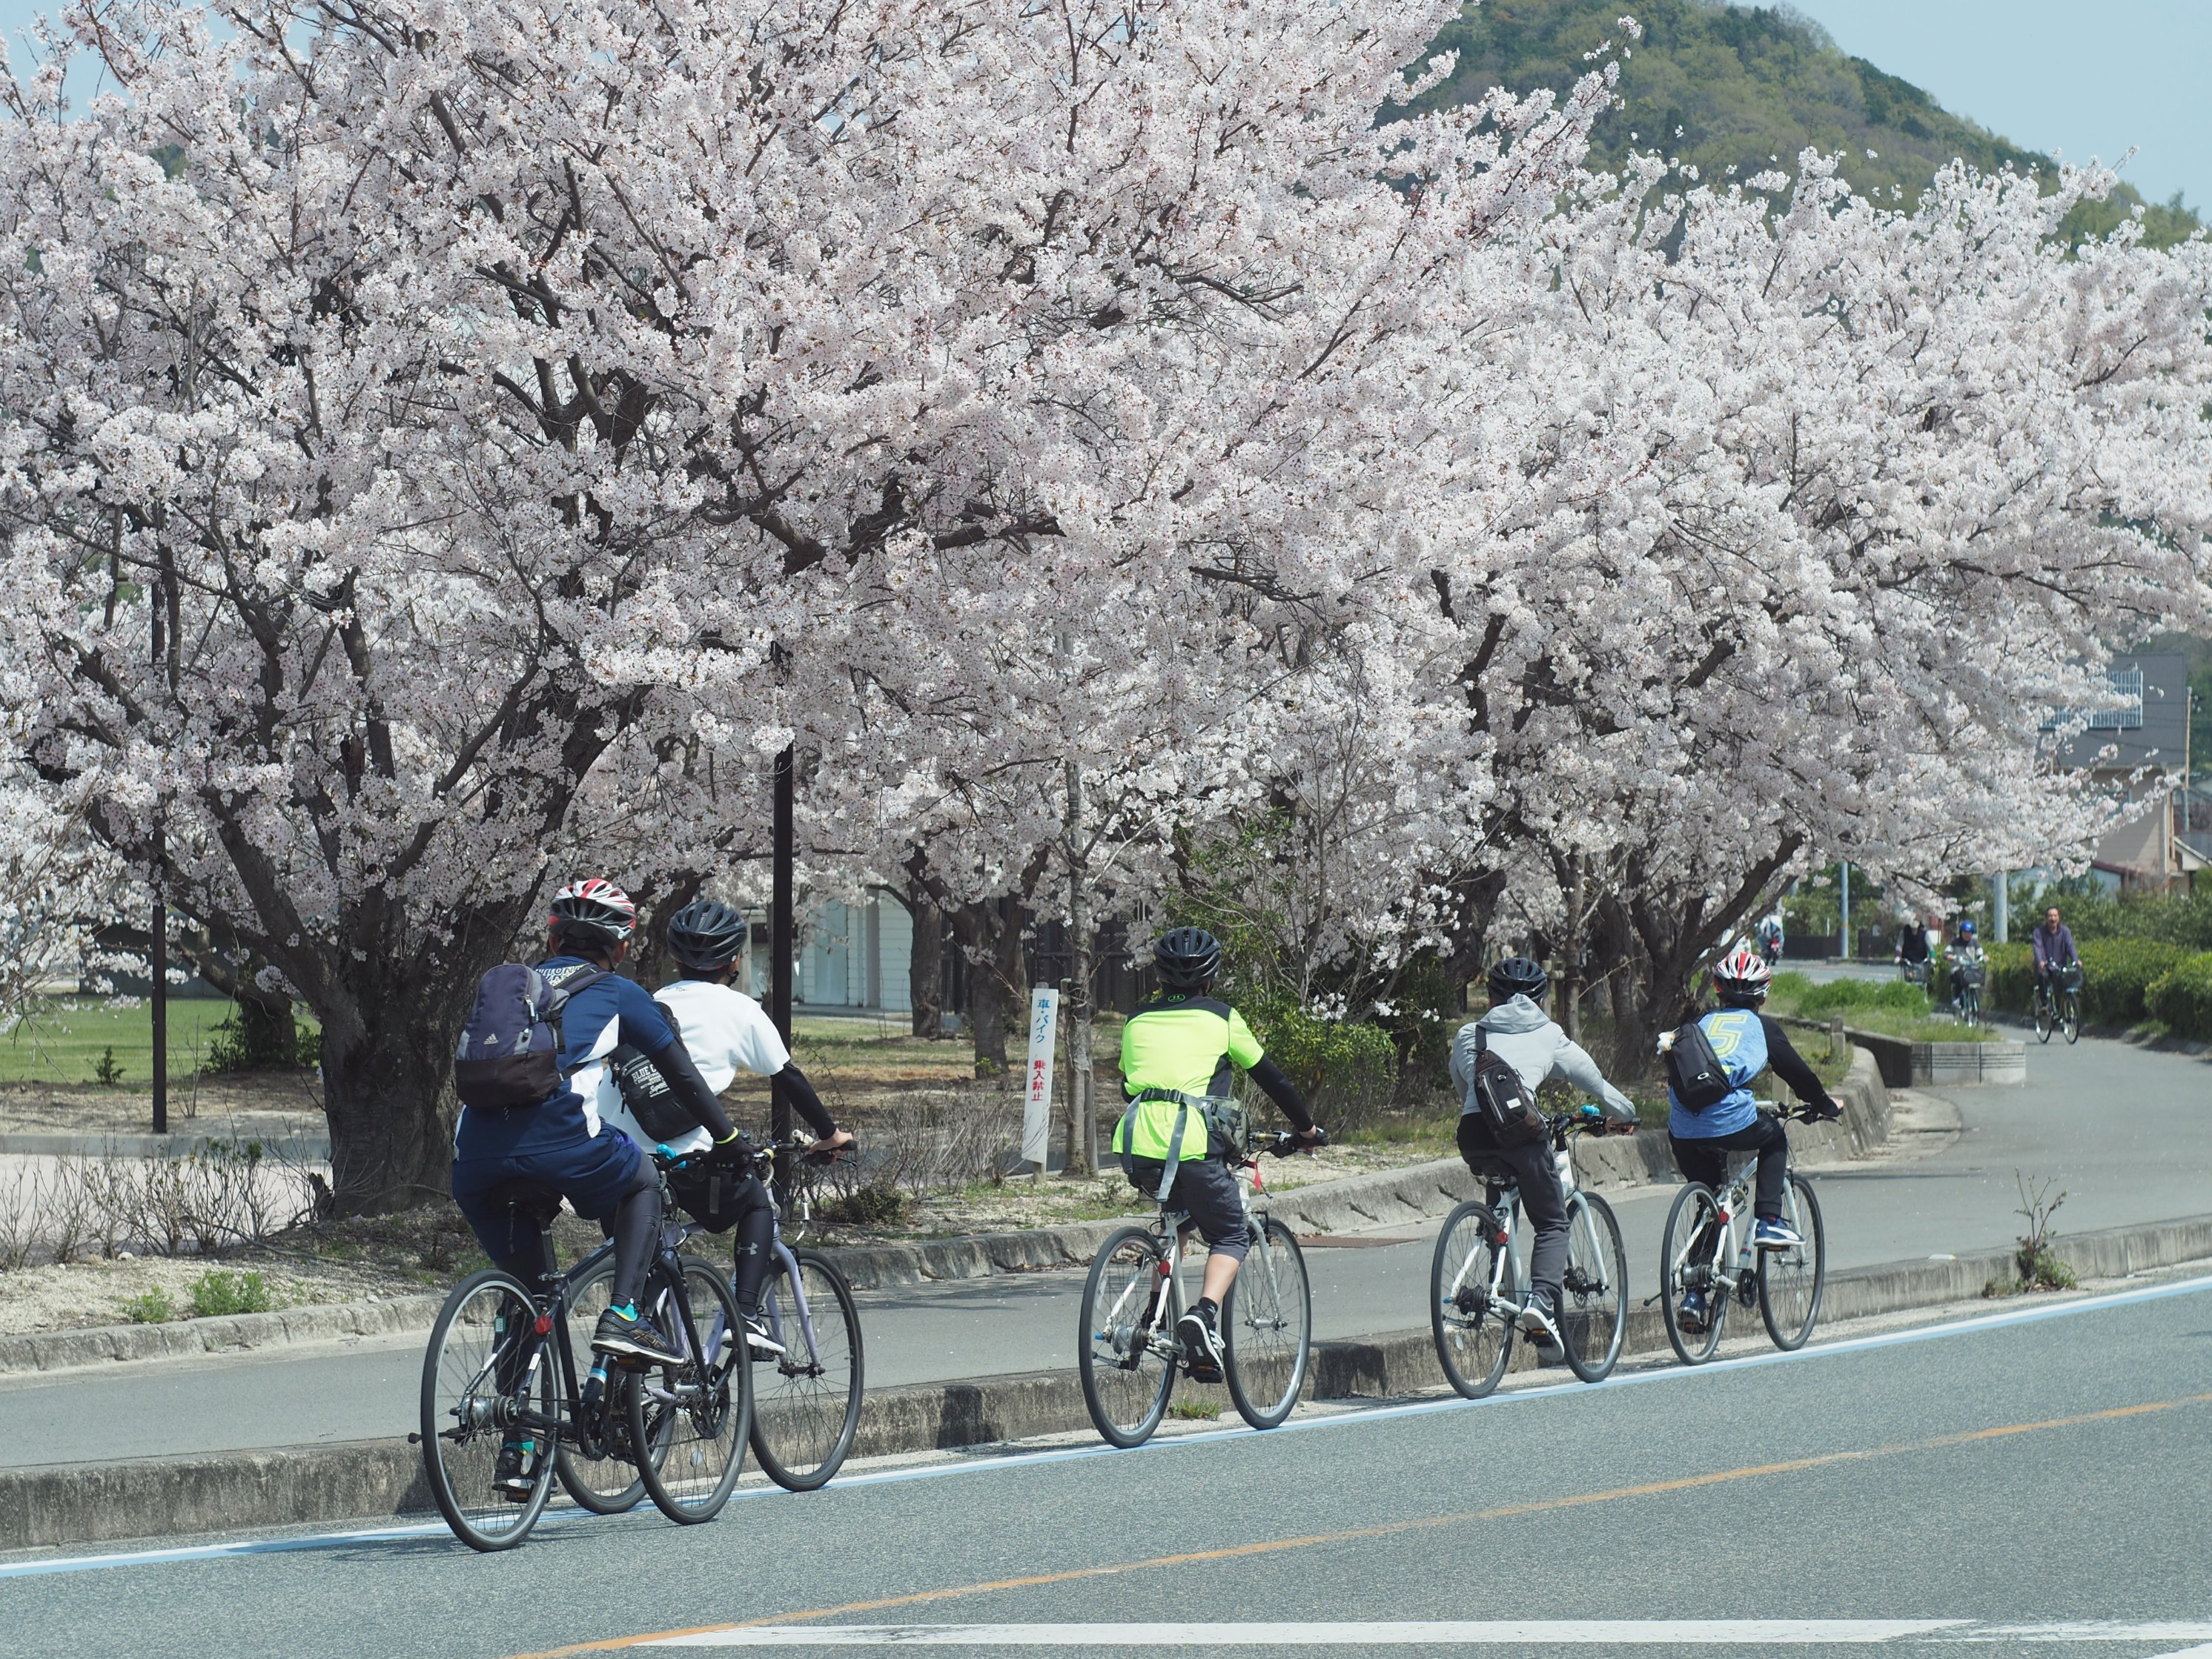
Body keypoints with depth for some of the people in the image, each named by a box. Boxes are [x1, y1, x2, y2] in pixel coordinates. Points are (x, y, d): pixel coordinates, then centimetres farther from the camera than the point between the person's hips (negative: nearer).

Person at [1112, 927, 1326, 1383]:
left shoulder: (1137, 1020, 22)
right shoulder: (1220, 1017, 13)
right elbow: (1268, 1076, 20)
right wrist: (1307, 1127, 33)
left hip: (1136, 1144, 4)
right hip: (1192, 1143, -4)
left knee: (1177, 1213, 32)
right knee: (1231, 1237, 10)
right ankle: (1204, 1314, -19)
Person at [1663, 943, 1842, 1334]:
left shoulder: (1701, 1024, 23)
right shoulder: (1761, 1026, 14)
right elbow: (1795, 1071, 21)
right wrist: (1825, 1105, 38)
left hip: (1684, 1131, 4)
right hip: (1730, 1122, -4)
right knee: (1775, 1138, 30)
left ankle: (1695, 1294, 13)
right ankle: (1769, 1222, 16)